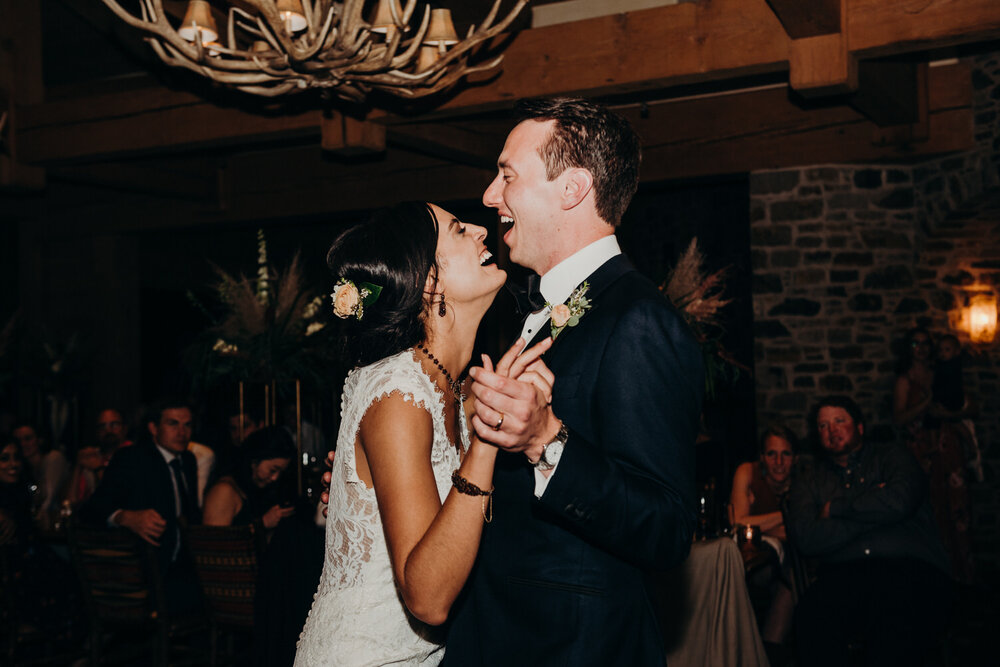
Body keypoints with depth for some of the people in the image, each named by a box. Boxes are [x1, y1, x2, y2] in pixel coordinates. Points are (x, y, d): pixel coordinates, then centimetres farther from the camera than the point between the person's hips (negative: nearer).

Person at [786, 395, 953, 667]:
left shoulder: (892, 456, 18)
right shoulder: (809, 476, 22)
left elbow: (899, 501, -6)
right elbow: (805, 538, 3)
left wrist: (835, 507, 4)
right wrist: (873, 512, 0)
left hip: (909, 566, -1)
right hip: (843, 574, 2)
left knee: (896, 624, -38)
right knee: (811, 617, -35)